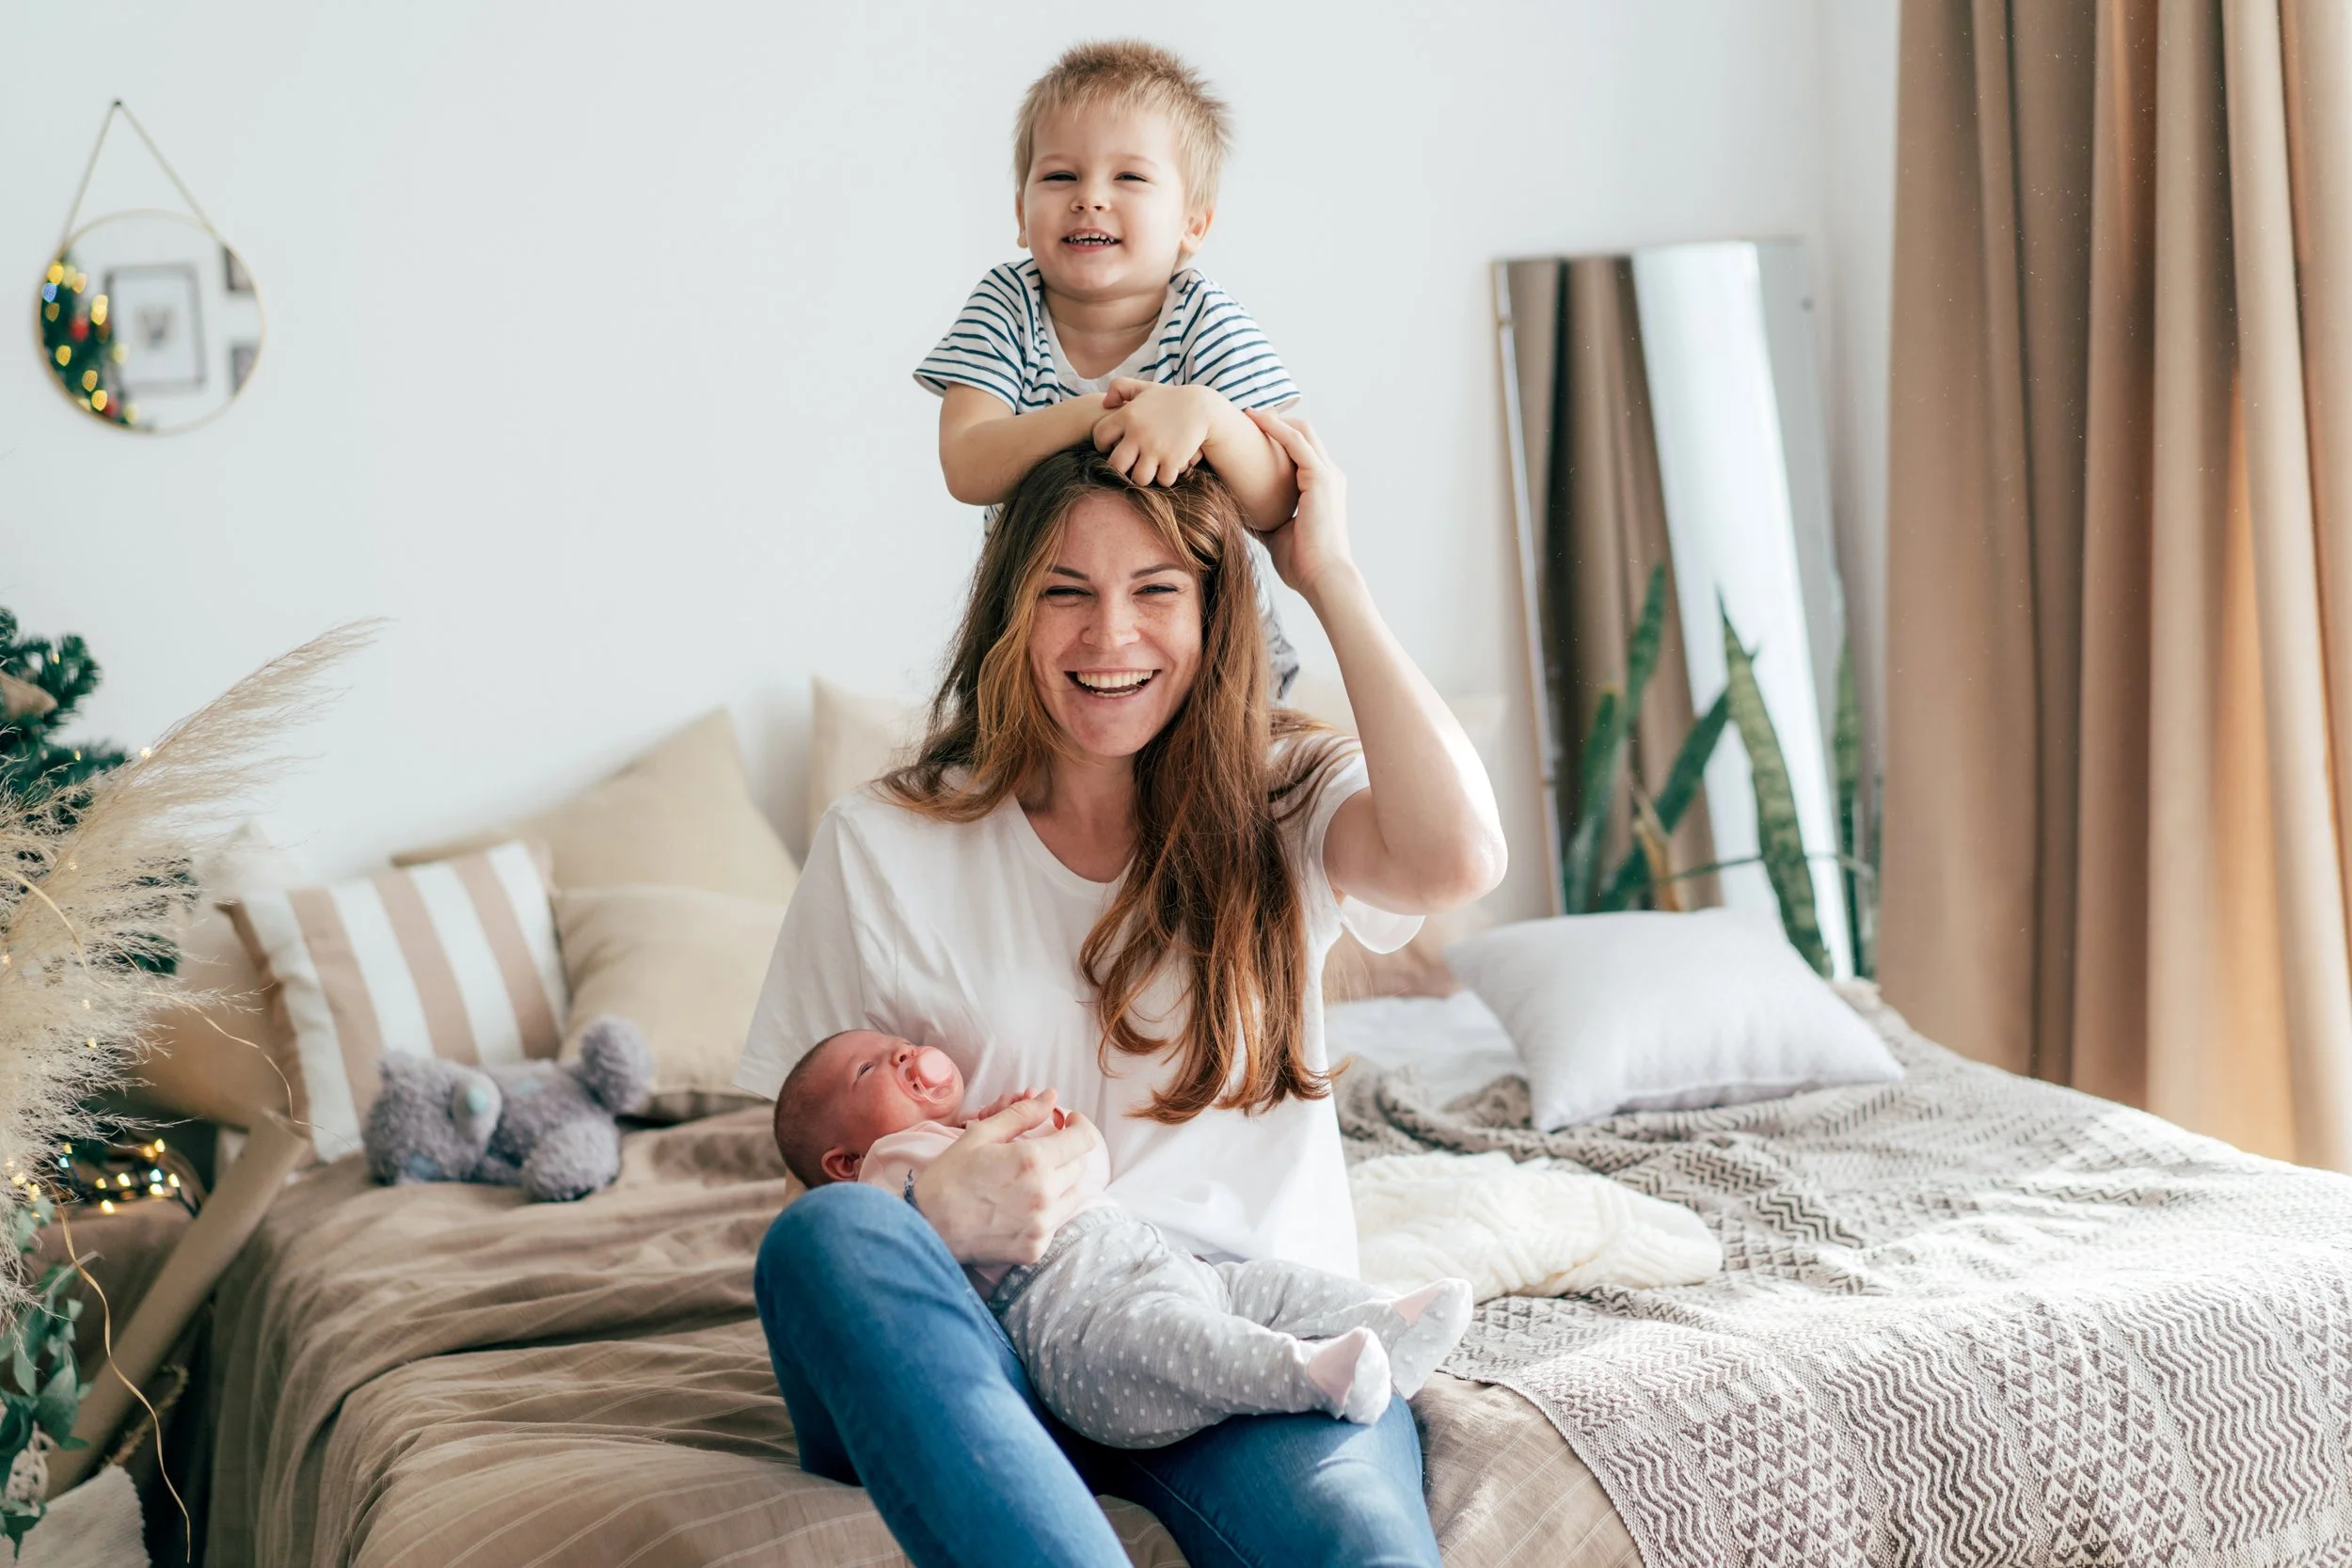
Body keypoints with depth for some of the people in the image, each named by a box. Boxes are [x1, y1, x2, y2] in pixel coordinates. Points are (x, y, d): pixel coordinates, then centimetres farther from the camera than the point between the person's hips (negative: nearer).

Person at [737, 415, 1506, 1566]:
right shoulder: (880, 847, 8)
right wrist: (930, 1220, -17)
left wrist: (1331, 580, -4)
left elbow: (1455, 856, -16)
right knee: (830, 1238, -35)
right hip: (983, 1348, 3)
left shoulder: (1282, 802, 9)